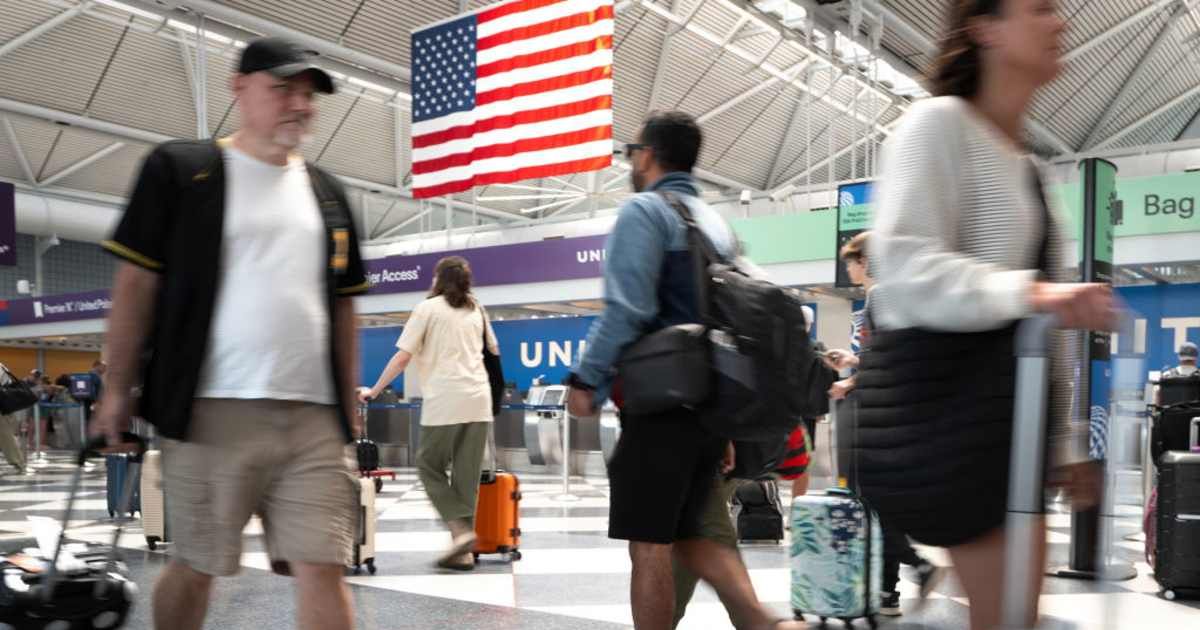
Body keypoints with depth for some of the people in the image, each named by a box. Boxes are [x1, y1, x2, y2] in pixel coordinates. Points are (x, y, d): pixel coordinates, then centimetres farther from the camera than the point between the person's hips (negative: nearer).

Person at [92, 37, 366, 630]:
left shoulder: (328, 193, 16)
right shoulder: (178, 168, 3)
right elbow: (136, 282, 2)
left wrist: (349, 406, 16)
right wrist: (118, 390, -1)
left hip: (314, 417, 3)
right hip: (213, 412, -3)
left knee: (322, 569, -1)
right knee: (195, 566, 8)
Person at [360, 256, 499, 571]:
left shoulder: (428, 308, 4)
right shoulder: (477, 310, 18)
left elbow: (402, 359, -2)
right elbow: (494, 351, 29)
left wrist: (374, 391, 6)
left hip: (444, 402, -5)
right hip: (479, 401, 5)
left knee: (430, 466, 9)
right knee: (467, 475, 7)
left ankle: (460, 529, -7)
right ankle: (463, 551, 7)